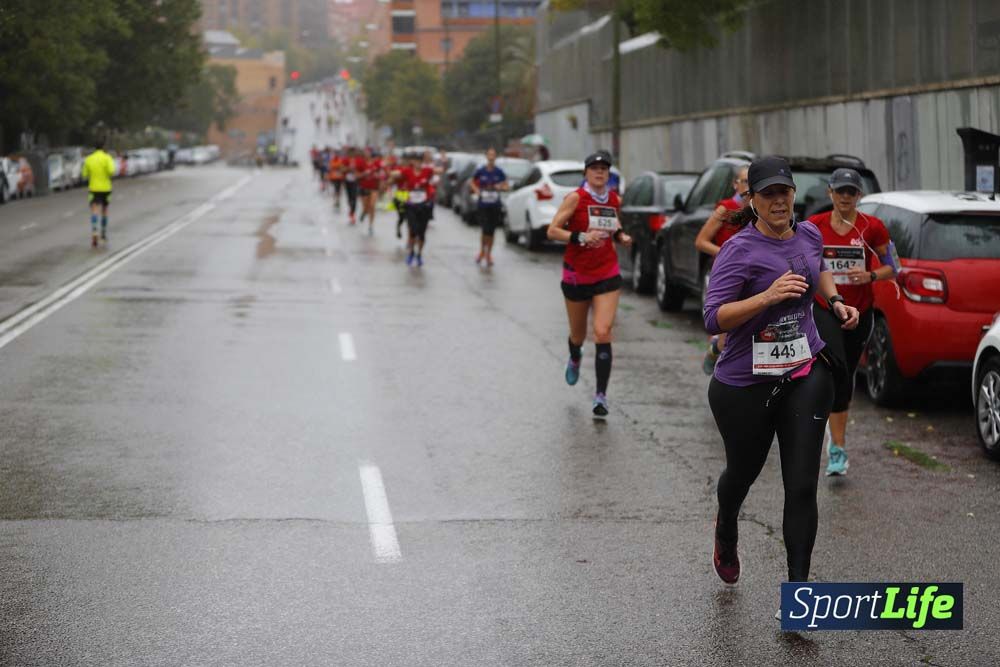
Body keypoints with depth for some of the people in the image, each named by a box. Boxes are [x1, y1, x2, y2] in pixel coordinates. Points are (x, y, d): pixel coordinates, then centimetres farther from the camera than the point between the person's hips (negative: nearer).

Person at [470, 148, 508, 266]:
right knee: (485, 230, -11)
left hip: (495, 206, 2)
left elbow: (506, 186, 7)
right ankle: (482, 251, 13)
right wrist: (476, 190, -5)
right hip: (483, 205, -2)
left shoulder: (499, 172, 0)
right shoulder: (481, 171, -2)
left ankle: (488, 254, 21)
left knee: (491, 231, 6)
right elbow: (471, 182, 13)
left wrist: (501, 187, -15)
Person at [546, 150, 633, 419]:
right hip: (576, 274, -1)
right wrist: (581, 237, -27)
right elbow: (552, 231, -15)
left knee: (603, 333, -14)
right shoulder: (575, 198, -11)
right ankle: (574, 359, 55)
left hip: (608, 275, 1)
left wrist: (621, 236, 2)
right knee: (578, 334, 16)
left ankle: (601, 396, -12)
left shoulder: (615, 200, 3)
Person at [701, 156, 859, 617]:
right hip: (745, 385, -3)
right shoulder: (740, 250, -16)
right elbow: (714, 318, -22)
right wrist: (769, 295, -32)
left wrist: (835, 301, 11)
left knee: (802, 487, -7)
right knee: (743, 472, 19)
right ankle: (726, 531, 54)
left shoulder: (809, 235, 3)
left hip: (806, 375, 3)